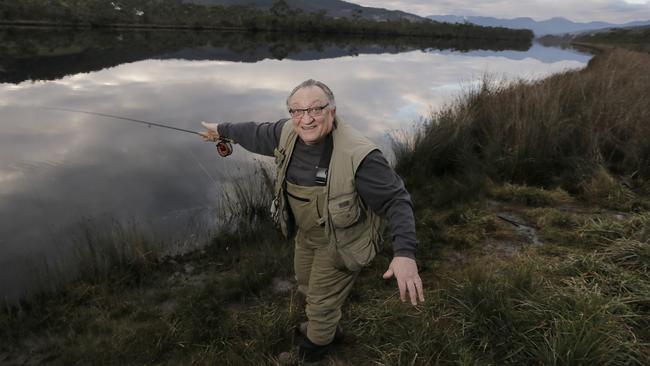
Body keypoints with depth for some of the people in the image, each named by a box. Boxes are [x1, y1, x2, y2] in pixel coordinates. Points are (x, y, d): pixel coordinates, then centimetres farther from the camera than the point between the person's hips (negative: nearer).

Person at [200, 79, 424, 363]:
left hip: (340, 242, -7)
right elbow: (257, 134, 6)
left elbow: (396, 201, -32)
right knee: (307, 284, 30)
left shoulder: (358, 156, -35)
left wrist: (405, 252, -45)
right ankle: (328, 327, 61)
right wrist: (222, 130, 20)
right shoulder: (288, 133, -14)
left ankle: (318, 341, 48)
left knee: (322, 302, 13)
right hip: (306, 233, 7)